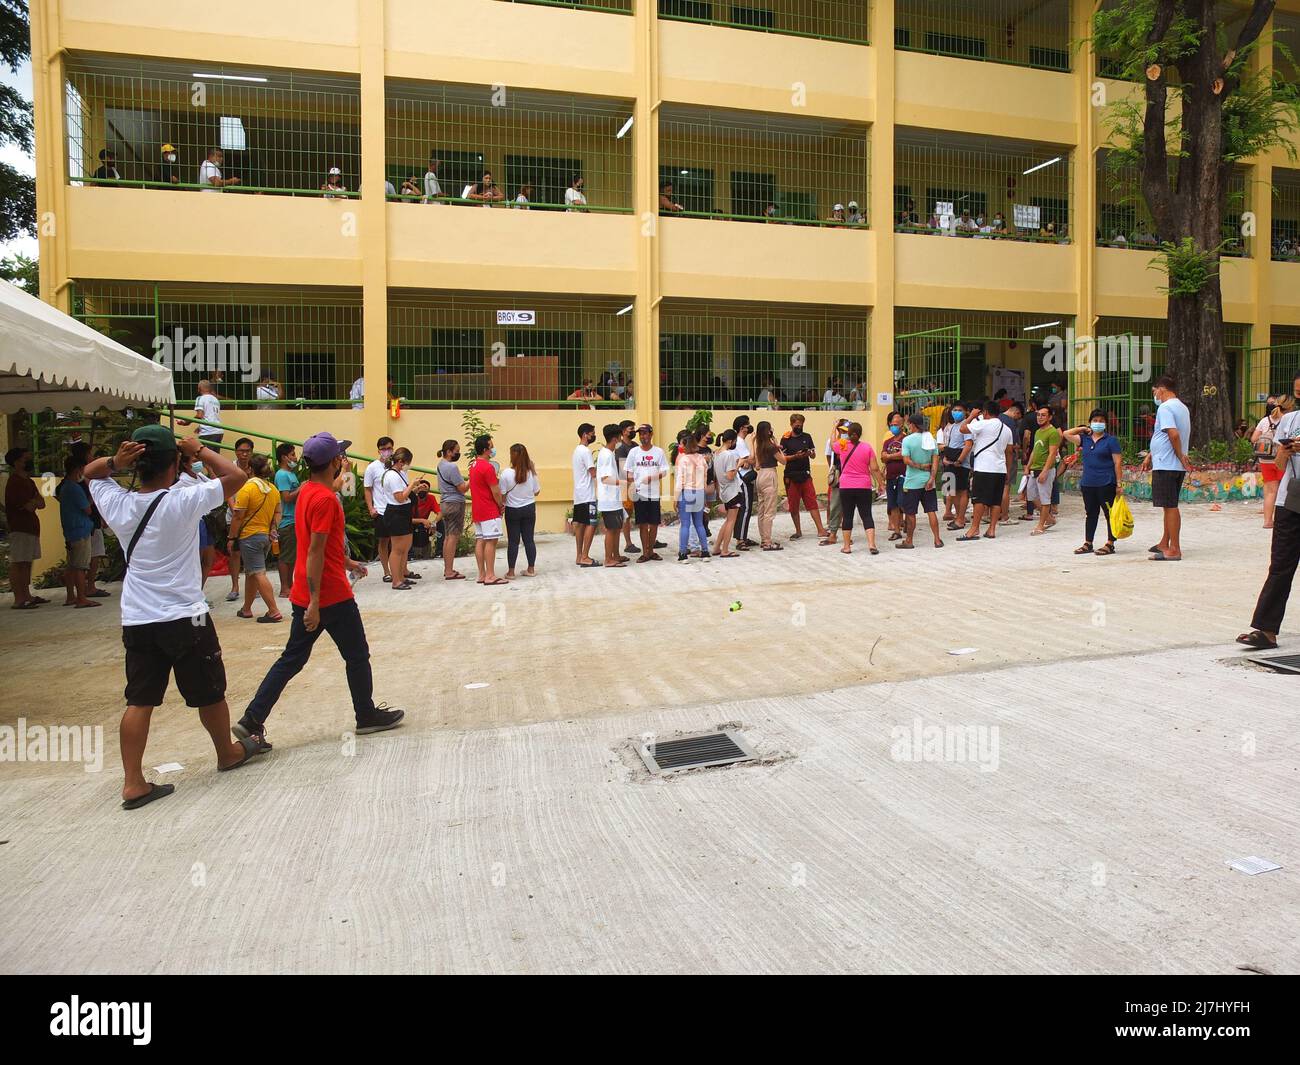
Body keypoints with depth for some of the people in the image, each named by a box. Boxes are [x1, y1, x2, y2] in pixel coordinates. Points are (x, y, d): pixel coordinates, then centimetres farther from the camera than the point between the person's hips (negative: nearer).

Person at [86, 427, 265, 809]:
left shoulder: (117, 504, -2)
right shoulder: (183, 501, -17)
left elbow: (89, 472, 18)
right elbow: (236, 476, -11)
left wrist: (115, 461, -3)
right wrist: (200, 450, -1)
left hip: (136, 621, 5)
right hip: (185, 619, -5)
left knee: (139, 701, 7)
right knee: (210, 694, 13)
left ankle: (133, 783, 5)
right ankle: (229, 752, 32)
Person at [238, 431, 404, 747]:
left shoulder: (307, 491, 10)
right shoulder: (325, 499, -19)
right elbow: (315, 552, -23)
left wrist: (347, 561, 33)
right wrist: (315, 603, -23)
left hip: (304, 595, 9)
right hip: (332, 596, -9)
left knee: (291, 660, 12)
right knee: (357, 655, 9)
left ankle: (252, 721, 9)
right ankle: (367, 715, 23)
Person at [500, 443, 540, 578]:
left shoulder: (506, 473, -15)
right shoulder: (531, 472, -7)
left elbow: (502, 494, -11)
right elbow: (536, 492, 1)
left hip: (512, 510, -2)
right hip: (529, 508, 2)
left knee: (513, 541, 4)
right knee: (529, 539, 11)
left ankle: (511, 572, 8)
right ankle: (531, 569, 17)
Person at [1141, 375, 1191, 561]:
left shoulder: (1165, 408, -14)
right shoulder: (1183, 408, 18)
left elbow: (1173, 434, -25)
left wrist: (1181, 456, -14)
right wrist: (1150, 455, 23)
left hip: (1165, 465, -10)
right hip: (1177, 467, 10)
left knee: (1170, 506, -6)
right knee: (1170, 506, 18)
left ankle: (1174, 550, -4)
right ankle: (1165, 544, 29)